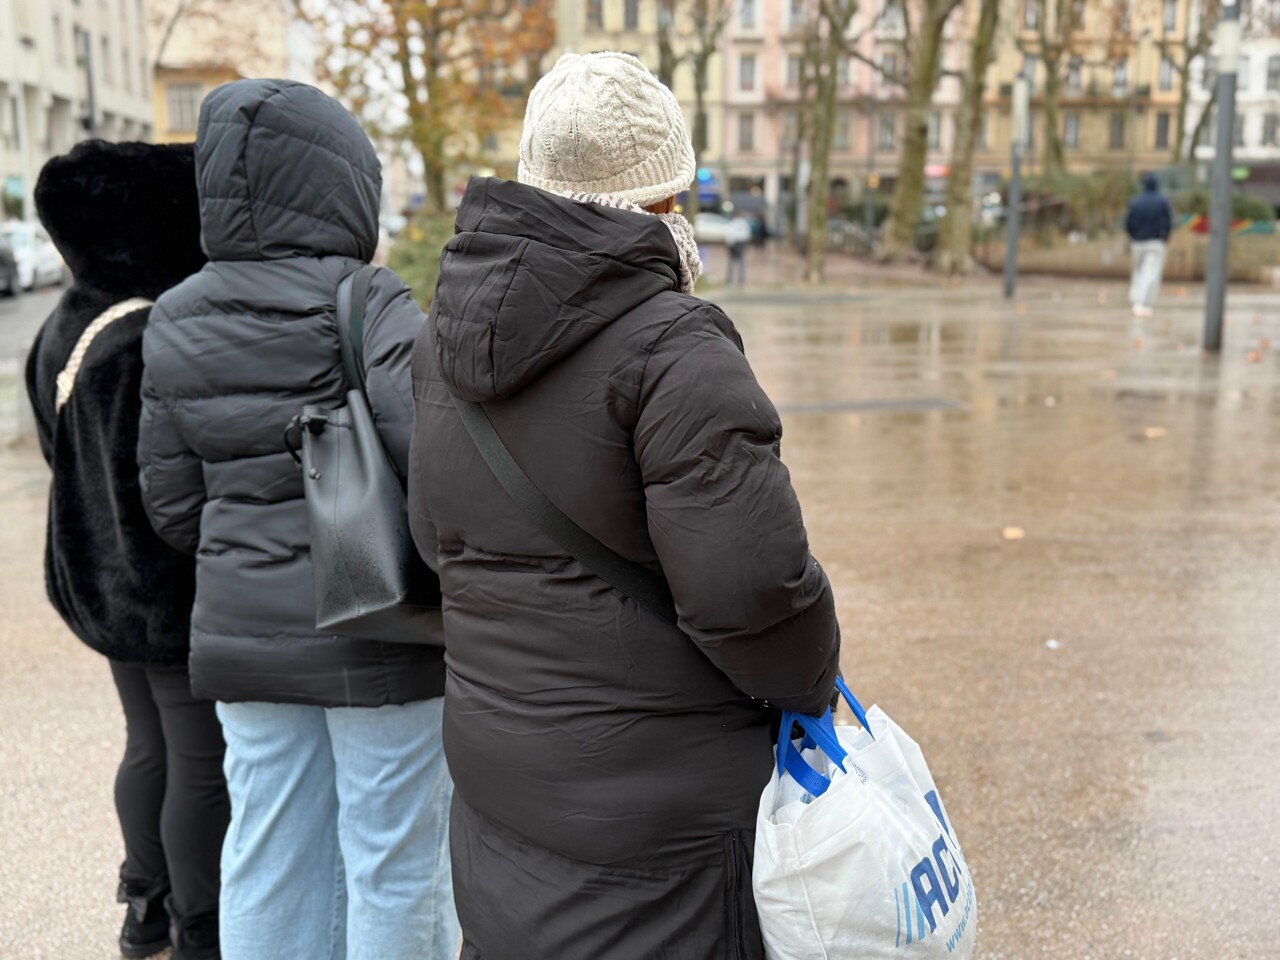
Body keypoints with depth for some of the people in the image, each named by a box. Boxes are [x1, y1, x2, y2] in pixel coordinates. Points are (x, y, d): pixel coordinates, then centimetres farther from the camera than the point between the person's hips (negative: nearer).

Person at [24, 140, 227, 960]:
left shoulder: (63, 330, 5)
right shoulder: (154, 341, -25)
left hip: (104, 584, 9)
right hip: (179, 593, -9)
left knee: (150, 747, 22)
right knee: (202, 763, 6)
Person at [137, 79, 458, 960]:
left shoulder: (178, 322, 3)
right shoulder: (368, 305, -14)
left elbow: (173, 503, 6)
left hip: (243, 633, 6)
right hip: (377, 634, -5)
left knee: (269, 857, 17)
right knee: (397, 862, 10)